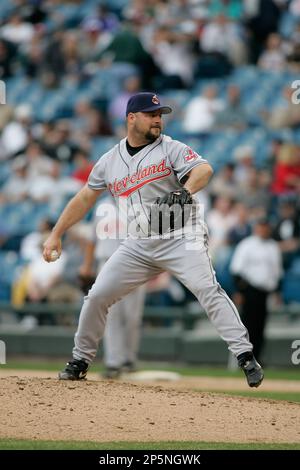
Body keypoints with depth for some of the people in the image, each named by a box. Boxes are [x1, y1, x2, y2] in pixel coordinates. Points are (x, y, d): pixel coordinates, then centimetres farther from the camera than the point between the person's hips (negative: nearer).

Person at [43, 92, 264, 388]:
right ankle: (80, 361, 19)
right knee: (97, 297, 0)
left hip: (180, 238, -4)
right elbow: (84, 199, 17)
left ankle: (245, 357, -26)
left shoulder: (170, 149, -3)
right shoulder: (109, 161, 9)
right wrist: (56, 235, 13)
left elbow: (204, 169, -19)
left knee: (208, 289, -24)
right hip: (139, 246, 4)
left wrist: (186, 190, -40)